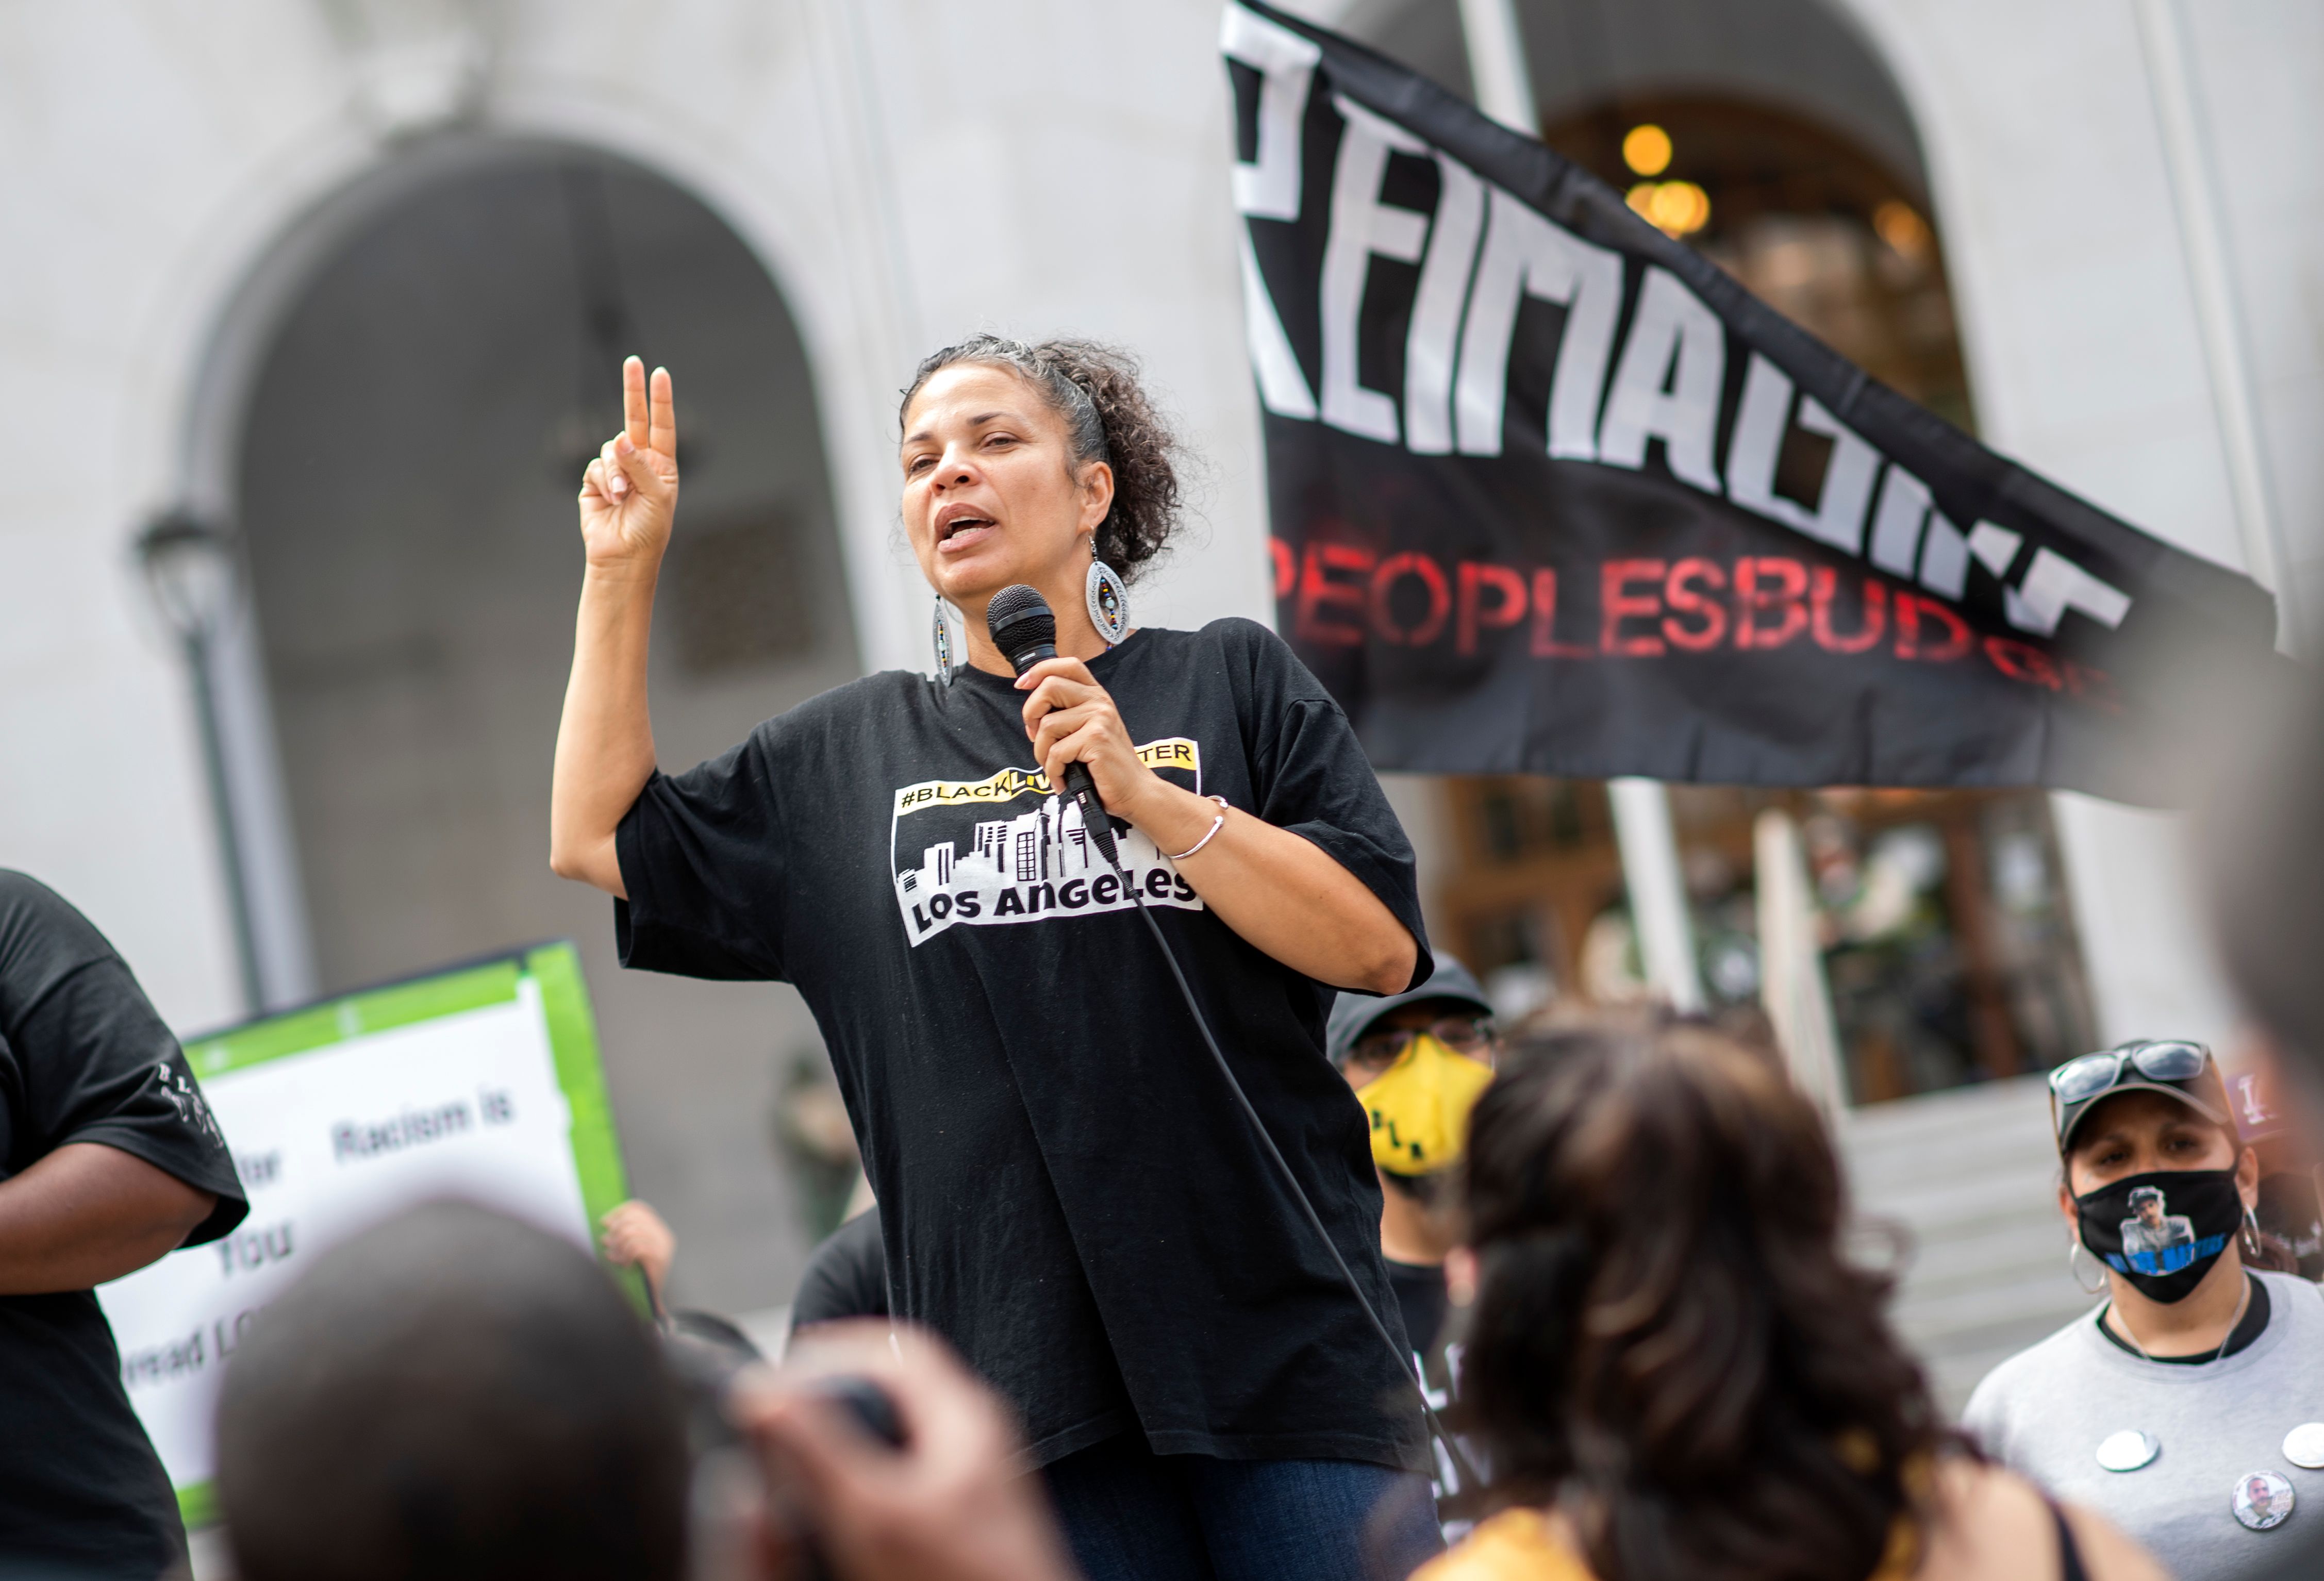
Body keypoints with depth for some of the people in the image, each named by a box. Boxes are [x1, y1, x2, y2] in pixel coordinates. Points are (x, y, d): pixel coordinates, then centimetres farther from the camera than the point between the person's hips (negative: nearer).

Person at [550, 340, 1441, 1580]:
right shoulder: (852, 753, 17)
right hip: (1026, 1370, 2)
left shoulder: (1229, 681, 8)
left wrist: (1150, 800, -11)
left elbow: (1381, 951, -1)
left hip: (1279, 1332, -2)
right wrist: (621, 570, 14)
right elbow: (600, 841, 17)